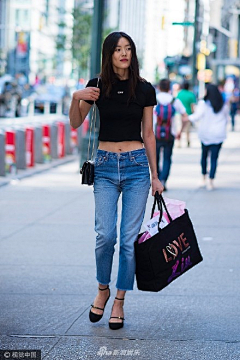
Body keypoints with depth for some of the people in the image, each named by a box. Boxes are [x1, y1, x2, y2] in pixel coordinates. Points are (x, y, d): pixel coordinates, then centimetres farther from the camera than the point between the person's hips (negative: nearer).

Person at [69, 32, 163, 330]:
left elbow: (148, 135, 8)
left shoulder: (144, 89, 3)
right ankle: (102, 289, 15)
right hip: (105, 165, 0)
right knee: (105, 234, -11)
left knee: (129, 238, -2)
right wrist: (76, 99, -12)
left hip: (137, 165, 0)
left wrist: (155, 176, 8)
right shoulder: (97, 87, 2)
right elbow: (75, 124, 8)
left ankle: (119, 302, 9)